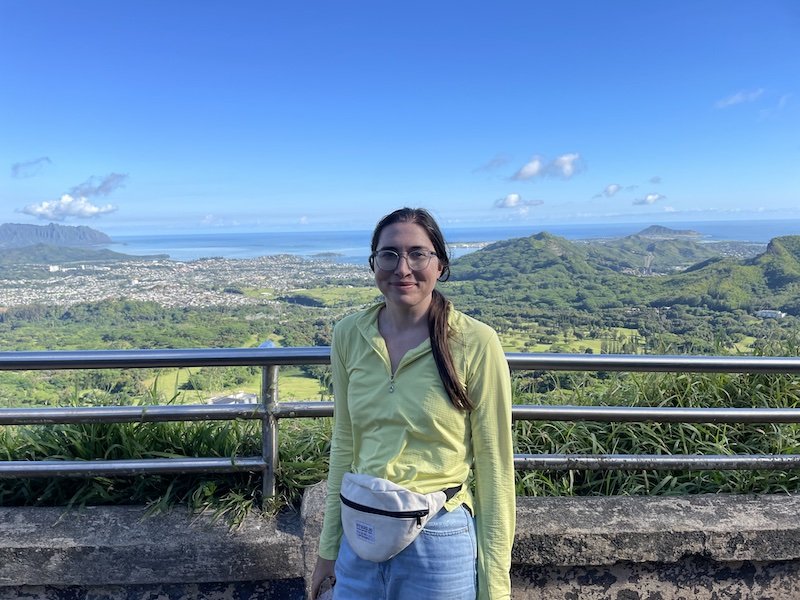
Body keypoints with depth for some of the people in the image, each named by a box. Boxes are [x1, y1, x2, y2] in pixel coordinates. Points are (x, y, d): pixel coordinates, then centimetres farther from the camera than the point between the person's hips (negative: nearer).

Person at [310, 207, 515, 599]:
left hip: (440, 541, -3)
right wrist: (329, 546, 11)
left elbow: (494, 467, -9)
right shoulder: (349, 335, -4)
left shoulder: (475, 343, -16)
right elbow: (344, 444, 6)